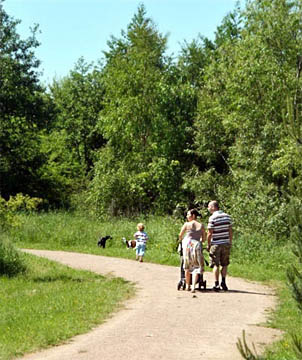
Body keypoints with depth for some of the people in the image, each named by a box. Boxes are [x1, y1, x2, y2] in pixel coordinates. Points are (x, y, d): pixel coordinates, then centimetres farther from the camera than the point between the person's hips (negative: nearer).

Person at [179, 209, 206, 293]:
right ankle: (193, 286, -12)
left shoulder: (186, 224, 3)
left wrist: (181, 240, 34)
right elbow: (204, 239, 13)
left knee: (187, 267, 12)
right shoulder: (201, 226, 9)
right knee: (196, 266, 2)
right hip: (197, 245, 1)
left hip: (187, 244, -1)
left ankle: (187, 285, 18)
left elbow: (180, 235, 12)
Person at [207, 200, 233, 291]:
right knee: (224, 264, 14)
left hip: (216, 244, -4)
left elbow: (210, 233, -11)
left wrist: (208, 245, 0)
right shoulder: (227, 216, 5)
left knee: (216, 265, 1)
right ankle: (223, 282, 10)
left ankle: (217, 284, -1)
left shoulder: (212, 218, -11)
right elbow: (230, 231, 7)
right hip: (226, 243, 4)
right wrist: (230, 243, 15)